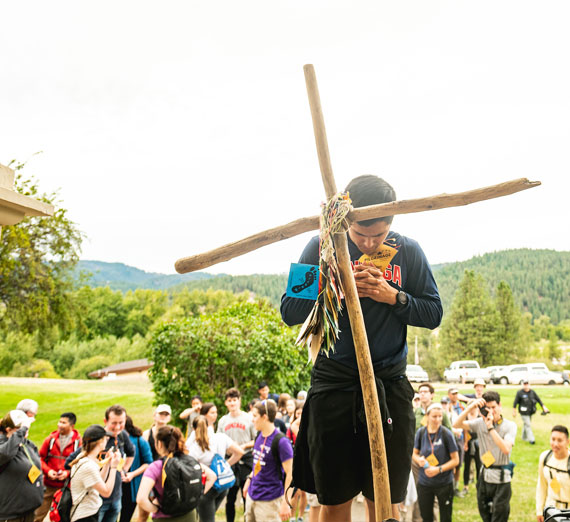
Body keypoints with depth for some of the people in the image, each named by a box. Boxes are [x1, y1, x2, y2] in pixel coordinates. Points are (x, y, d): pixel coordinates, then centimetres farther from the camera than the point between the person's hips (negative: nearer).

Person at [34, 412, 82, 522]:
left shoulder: (78, 442, -7)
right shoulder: (51, 439, 0)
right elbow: (41, 458, 6)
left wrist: (68, 472, -16)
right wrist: (47, 470, -9)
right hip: (49, 484, 2)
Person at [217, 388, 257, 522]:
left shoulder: (248, 418, 0)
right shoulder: (223, 421, 10)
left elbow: (257, 440, 1)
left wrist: (244, 445, -13)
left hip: (246, 460, -3)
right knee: (230, 497, 9)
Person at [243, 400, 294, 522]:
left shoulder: (281, 441, -19)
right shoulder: (259, 435, 5)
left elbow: (289, 474, -16)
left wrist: (285, 503, -17)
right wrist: (249, 479, 17)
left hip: (269, 500, -7)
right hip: (252, 495, 8)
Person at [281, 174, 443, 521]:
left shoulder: (408, 252, 2)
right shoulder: (322, 248, -1)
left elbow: (434, 313, 4)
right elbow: (290, 312, -2)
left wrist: (393, 296, -12)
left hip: (390, 386, 1)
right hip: (333, 385, 0)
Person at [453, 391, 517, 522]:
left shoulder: (510, 425, -8)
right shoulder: (480, 423, -1)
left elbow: (506, 449, -22)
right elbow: (456, 424, -11)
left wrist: (490, 427, -24)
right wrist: (470, 407, -20)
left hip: (501, 478, -4)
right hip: (485, 476, 4)